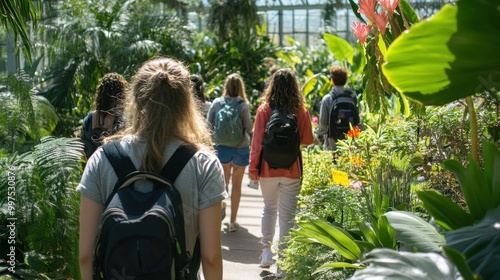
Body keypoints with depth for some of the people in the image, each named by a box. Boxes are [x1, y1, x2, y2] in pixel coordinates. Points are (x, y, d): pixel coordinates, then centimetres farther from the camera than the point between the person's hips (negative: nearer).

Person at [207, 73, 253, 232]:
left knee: (223, 183, 18)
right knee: (236, 185, 10)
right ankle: (232, 221, 15)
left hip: (221, 148, 2)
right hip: (241, 149, -2)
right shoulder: (243, 105, -10)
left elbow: (209, 125, 1)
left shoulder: (217, 103, -3)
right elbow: (249, 127, -8)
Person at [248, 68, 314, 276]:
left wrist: (253, 167, 1)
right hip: (291, 170, -1)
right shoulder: (301, 111, -4)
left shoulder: (264, 109, -5)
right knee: (287, 214, 5)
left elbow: (257, 141, -6)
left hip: (268, 168, 1)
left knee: (269, 208, 21)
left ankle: (266, 250, 20)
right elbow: (307, 140, 3)